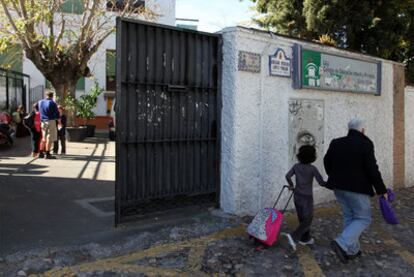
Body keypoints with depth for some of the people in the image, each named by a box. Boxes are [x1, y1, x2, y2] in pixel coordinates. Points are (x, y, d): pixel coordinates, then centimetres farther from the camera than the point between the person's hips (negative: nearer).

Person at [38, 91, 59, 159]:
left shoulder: (40, 102, 9)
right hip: (51, 121, -7)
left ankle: (41, 153, 19)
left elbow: (39, 111, 16)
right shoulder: (52, 103, -10)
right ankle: (47, 154, -6)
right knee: (50, 139, -4)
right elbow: (57, 113, -7)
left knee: (43, 139, 16)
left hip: (43, 122, 7)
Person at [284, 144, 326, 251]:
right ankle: (293, 236, -14)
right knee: (307, 221, 3)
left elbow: (287, 176, -11)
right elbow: (321, 182, -14)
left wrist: (291, 186, 6)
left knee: (302, 219, 18)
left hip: (297, 196, 5)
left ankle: (305, 239, 28)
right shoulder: (313, 169, -14)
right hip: (307, 198, -5)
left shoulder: (296, 166, -3)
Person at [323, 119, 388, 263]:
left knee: (349, 217, 18)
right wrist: (381, 190, -6)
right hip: (357, 188, -6)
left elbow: (327, 161, 14)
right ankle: (342, 243, -12)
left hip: (339, 186, 6)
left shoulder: (336, 143, 4)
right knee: (363, 219, 6)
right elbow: (372, 169, -15)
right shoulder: (365, 144, -13)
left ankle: (352, 250, 22)